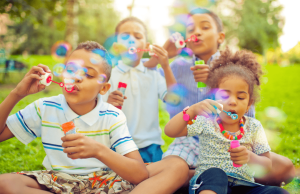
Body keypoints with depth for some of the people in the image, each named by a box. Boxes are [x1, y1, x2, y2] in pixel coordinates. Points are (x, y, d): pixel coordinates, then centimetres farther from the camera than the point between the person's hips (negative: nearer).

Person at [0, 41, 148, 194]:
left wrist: (98, 150, -38)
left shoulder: (112, 118, -13)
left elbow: (140, 174, -23)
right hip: (56, 181, 3)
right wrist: (17, 94, -14)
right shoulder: (45, 108, -4)